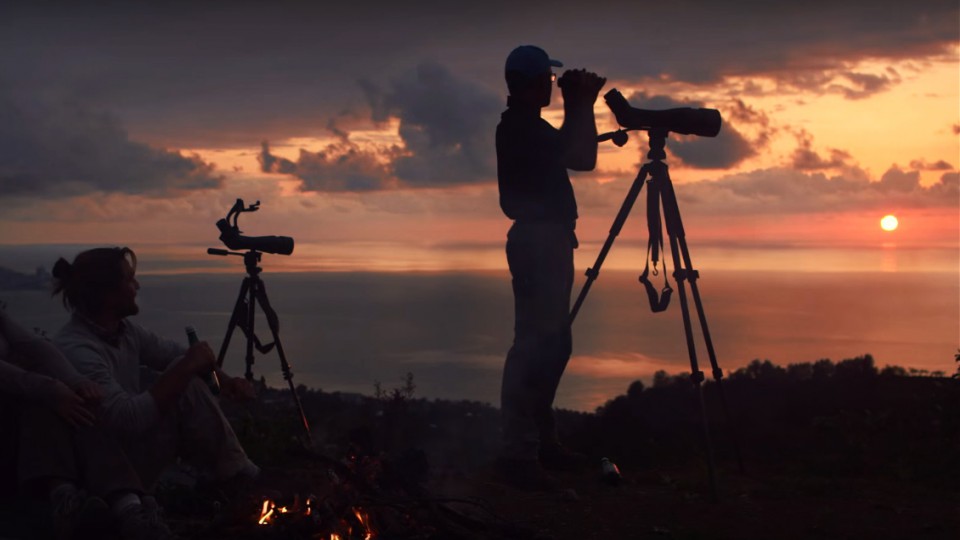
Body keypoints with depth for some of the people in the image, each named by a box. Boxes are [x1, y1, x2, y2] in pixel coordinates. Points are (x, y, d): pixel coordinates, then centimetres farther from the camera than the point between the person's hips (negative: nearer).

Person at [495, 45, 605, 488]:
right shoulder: (519, 127, -11)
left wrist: (582, 107, 14)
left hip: (549, 241, 11)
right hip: (537, 242, -11)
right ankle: (519, 451, -13)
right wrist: (581, 107, -7)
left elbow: (580, 156, 22)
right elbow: (580, 157, -17)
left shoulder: (528, 126, 19)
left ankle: (540, 439, 19)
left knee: (552, 343, 13)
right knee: (534, 344, -13)